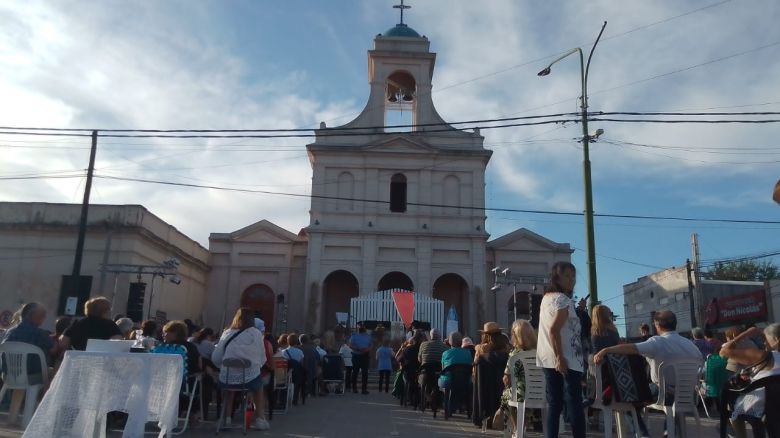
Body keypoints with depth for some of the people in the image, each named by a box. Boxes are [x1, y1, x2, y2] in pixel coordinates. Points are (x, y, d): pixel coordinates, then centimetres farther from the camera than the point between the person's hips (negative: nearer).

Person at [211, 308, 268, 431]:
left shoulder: (227, 333, 4)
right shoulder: (256, 333, -1)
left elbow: (215, 358, 3)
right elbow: (262, 359, 2)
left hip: (227, 379, 2)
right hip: (250, 379, -2)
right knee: (259, 383, 32)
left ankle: (226, 417, 31)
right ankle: (259, 419, 30)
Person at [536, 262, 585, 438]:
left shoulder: (546, 297, 16)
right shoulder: (563, 300, -12)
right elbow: (554, 330, -22)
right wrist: (560, 358, -22)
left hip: (548, 360, 9)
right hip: (566, 361, -9)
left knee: (553, 405, 9)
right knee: (574, 405, -4)